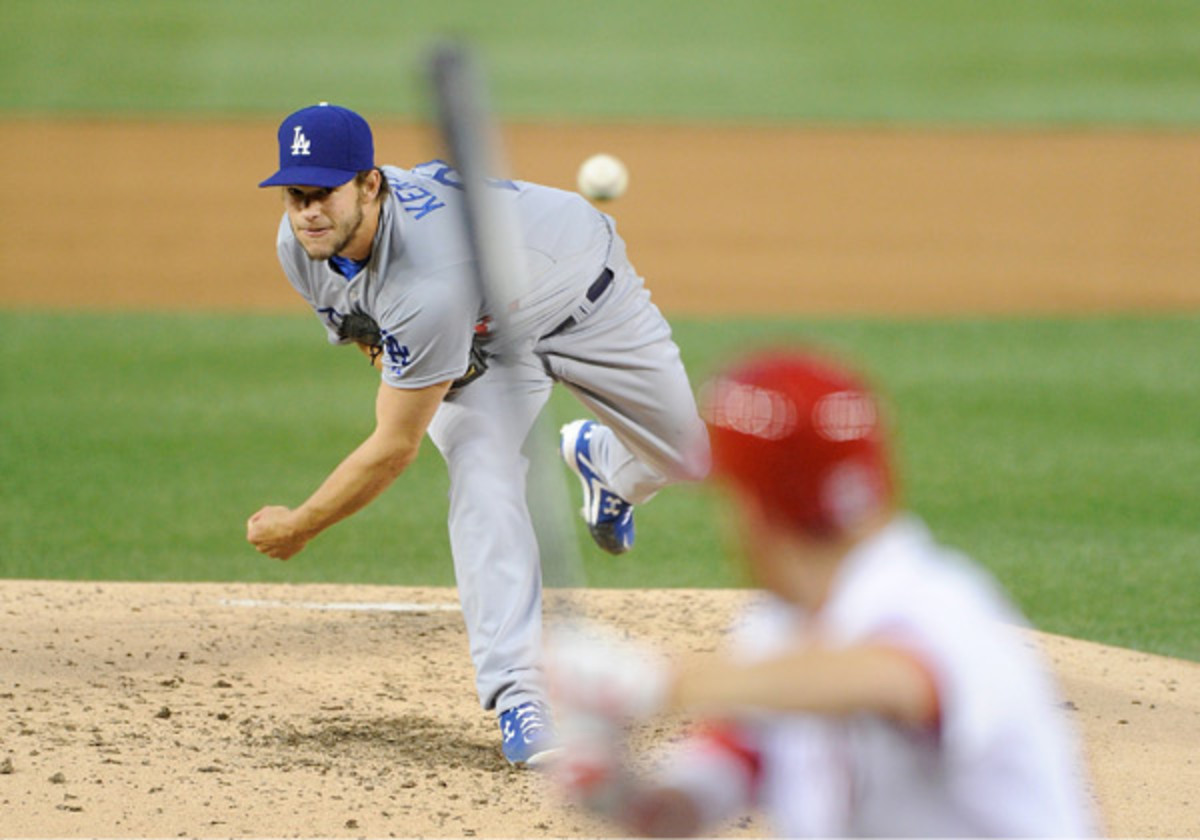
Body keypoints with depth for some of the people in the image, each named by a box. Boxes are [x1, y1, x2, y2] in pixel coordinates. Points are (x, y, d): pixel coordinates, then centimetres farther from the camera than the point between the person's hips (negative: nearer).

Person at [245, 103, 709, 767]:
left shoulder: (430, 277, -49)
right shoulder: (301, 246, -27)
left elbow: (397, 446, -39)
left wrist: (299, 527, -29)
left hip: (587, 302, -4)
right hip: (481, 343, 4)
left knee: (688, 457, 7)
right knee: (483, 482, -22)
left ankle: (601, 459, 44)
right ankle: (516, 696, -25)